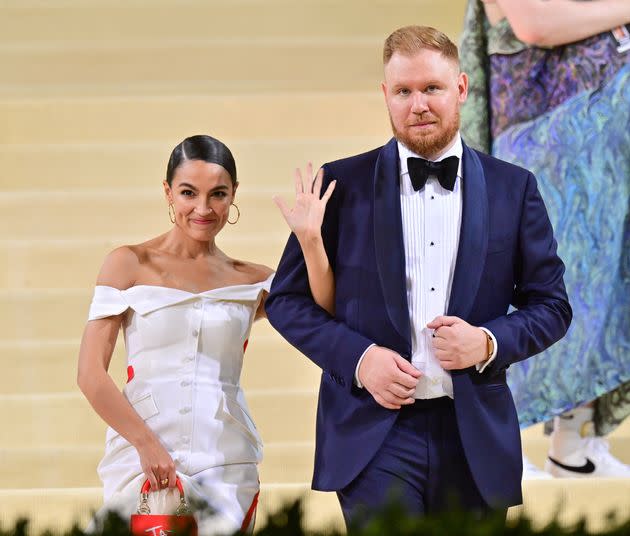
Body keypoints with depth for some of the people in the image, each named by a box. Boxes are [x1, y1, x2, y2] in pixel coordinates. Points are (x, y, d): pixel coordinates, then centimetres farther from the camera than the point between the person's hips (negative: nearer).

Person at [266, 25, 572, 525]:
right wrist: (359, 358, -11)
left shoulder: (514, 188, 7)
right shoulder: (342, 184, 3)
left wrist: (489, 343, -10)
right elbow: (287, 298, 5)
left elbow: (551, 304, 10)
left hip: (475, 438, 2)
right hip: (374, 431, -2)